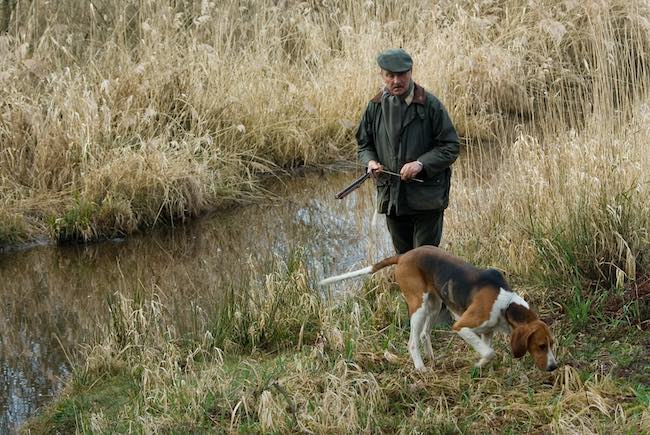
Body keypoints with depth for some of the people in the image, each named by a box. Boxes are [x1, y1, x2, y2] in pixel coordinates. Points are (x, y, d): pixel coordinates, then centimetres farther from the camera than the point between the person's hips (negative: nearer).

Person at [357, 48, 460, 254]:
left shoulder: (430, 105, -8)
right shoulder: (375, 107, 5)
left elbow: (450, 147, -6)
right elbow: (364, 144, 17)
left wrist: (421, 164, -20)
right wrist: (370, 162, -6)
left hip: (426, 198, -5)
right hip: (391, 197, 5)